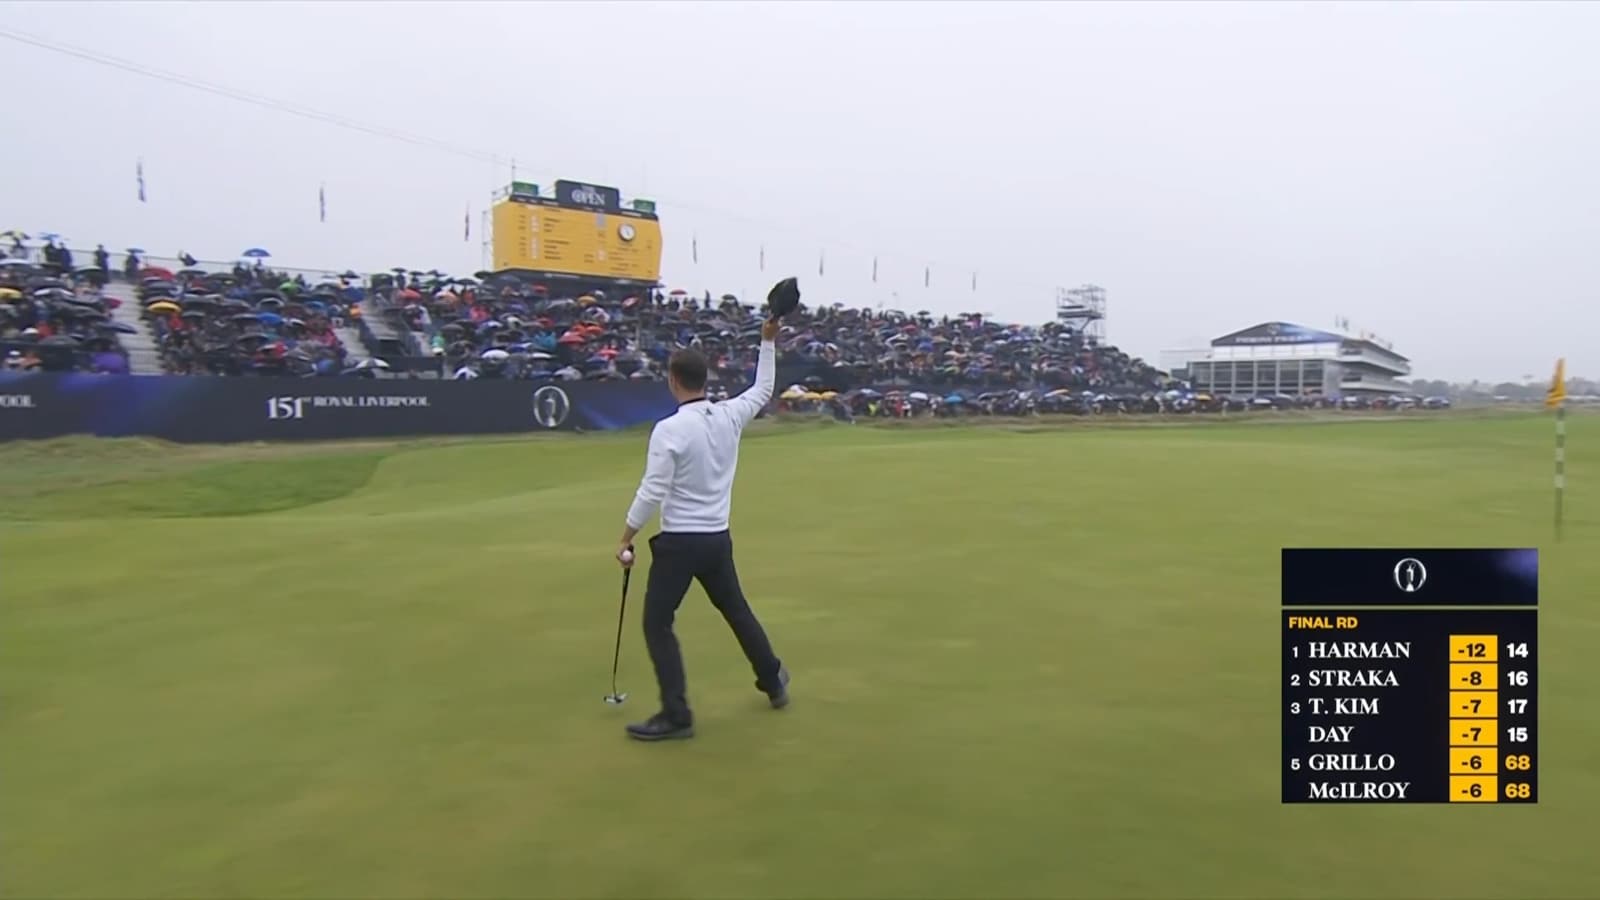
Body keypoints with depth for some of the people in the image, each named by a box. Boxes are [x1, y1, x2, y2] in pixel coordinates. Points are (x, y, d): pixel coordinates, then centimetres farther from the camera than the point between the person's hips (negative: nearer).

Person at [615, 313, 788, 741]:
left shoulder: (669, 429, -18)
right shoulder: (730, 415, -2)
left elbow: (652, 492, -18)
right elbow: (763, 390, 18)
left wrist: (625, 538, -8)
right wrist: (769, 342, 22)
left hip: (680, 541, -6)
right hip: (718, 539, 7)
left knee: (657, 624, 4)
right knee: (737, 610, 24)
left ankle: (676, 715, 3)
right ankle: (774, 683, 37)